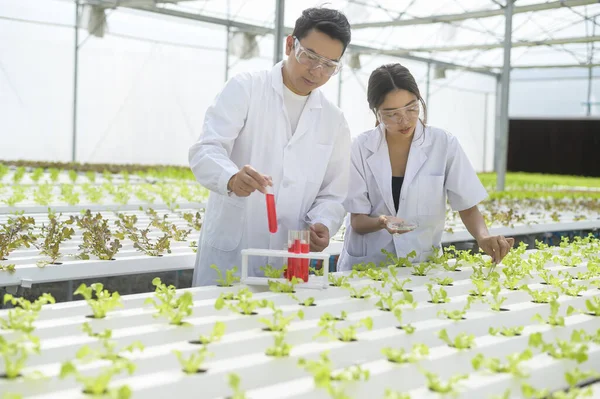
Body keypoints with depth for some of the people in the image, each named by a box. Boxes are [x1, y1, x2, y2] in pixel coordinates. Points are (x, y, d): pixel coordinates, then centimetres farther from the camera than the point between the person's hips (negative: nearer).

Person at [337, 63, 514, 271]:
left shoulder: (444, 144, -3)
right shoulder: (361, 148, -3)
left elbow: (468, 207, 3)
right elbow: (357, 220, -2)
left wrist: (483, 237, -17)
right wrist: (382, 222, -24)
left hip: (422, 264, 1)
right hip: (366, 265, -1)